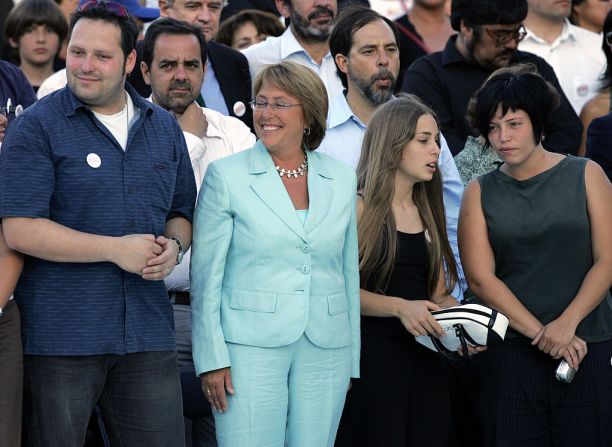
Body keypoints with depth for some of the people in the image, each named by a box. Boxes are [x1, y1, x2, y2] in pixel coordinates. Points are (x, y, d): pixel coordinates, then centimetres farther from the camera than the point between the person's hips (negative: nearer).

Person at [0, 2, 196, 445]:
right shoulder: (36, 127, -5)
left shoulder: (164, 128, 12)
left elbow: (181, 211, 22)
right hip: (60, 337, -4)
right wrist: (116, 249, -16)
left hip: (147, 335, 4)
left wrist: (173, 246, -3)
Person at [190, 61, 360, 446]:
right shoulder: (227, 175, 1)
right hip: (251, 344, -3)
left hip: (325, 352, 3)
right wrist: (212, 357, -7)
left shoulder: (341, 179, 10)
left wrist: (351, 359, 12)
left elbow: (349, 271, 15)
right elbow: (206, 275, -1)